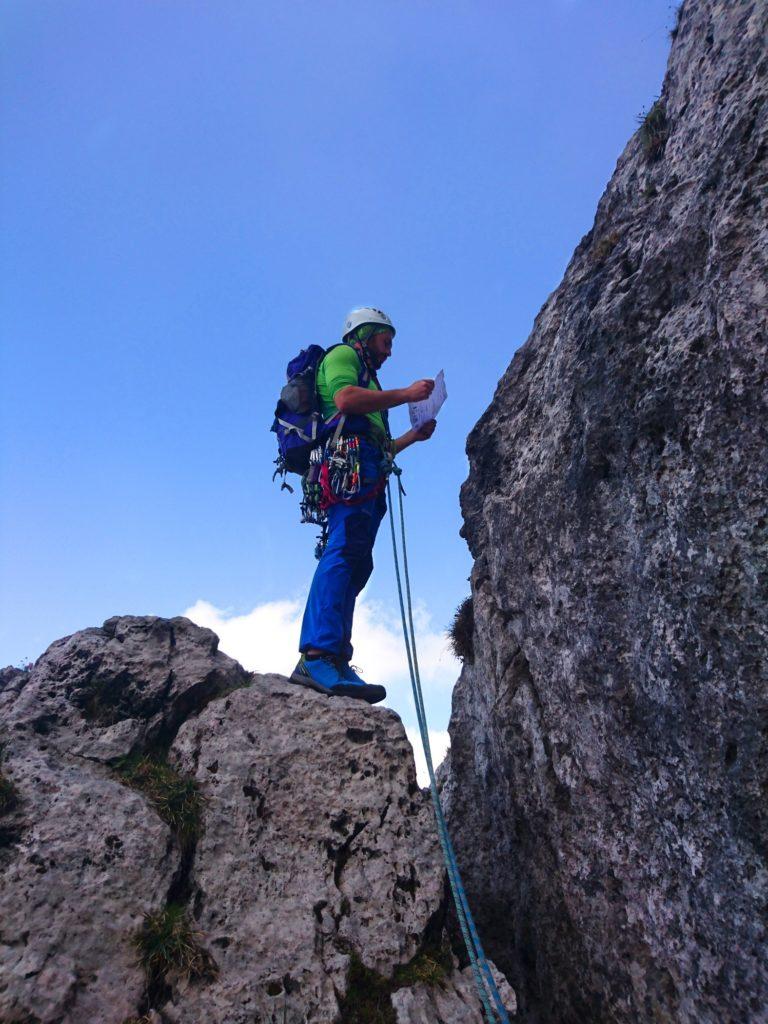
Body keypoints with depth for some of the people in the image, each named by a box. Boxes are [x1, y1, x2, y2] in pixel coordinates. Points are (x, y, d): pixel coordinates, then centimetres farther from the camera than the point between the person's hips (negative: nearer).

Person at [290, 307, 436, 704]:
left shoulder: (365, 378, 38)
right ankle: (318, 655, -38)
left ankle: (334, 665, -8)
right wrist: (406, 394, -5)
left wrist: (413, 436, 27)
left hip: (366, 475, 10)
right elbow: (345, 399, -11)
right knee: (346, 550, -26)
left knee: (356, 563, -3)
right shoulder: (342, 355, 12)